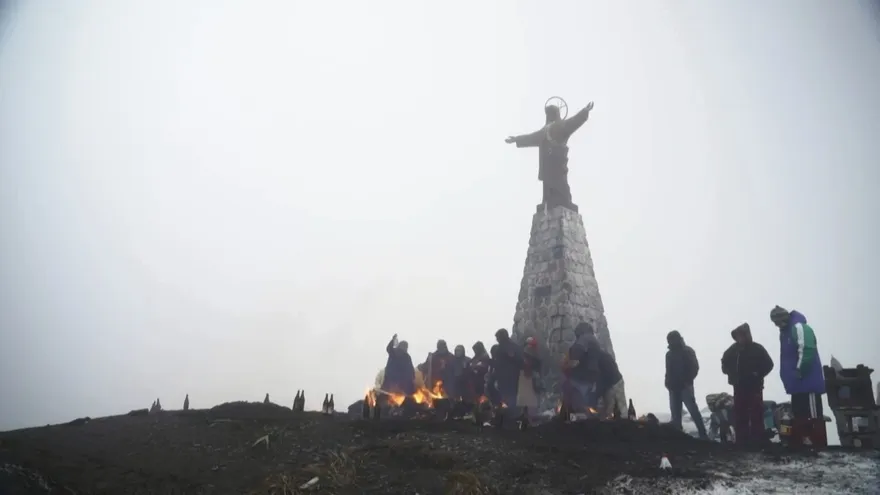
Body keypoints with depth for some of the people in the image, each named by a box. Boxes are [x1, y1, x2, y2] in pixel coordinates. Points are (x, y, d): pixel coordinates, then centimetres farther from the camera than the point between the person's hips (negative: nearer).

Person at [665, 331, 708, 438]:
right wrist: (668, 382, 5)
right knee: (675, 414, 5)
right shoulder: (669, 354, 15)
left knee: (693, 410, -11)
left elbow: (695, 367, -7)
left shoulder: (688, 351, -1)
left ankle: (703, 434, -8)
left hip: (685, 387, -5)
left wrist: (687, 380, -14)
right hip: (674, 388, 6)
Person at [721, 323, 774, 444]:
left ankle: (758, 441, -3)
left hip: (754, 387, -4)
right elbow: (725, 362, 21)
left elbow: (768, 364, -6)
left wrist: (758, 375, -15)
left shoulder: (757, 348, -4)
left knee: (756, 415, -5)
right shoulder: (733, 349, 8)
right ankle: (742, 441, 12)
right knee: (739, 415, 6)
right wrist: (731, 373, 6)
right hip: (739, 387, 5)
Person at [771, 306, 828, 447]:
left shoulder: (799, 327, -14)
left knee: (814, 419, -7)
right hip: (797, 384, 10)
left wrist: (799, 372, -19)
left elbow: (806, 351, -25)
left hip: (808, 383, -10)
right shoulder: (785, 331, 18)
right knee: (798, 419, 15)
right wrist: (789, 377, 13)